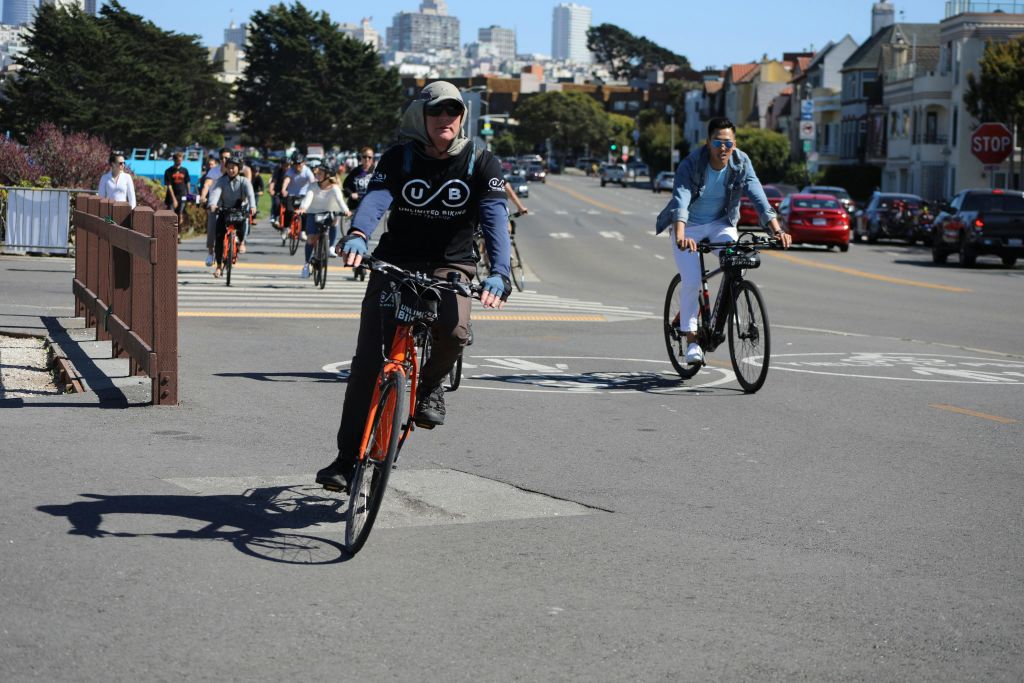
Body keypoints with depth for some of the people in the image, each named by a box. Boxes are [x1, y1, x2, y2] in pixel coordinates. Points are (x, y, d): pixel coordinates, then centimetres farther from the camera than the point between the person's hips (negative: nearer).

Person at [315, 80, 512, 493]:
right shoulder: (398, 158, -5)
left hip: (449, 265, 0)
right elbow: (376, 197, -22)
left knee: (453, 331, -32)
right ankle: (347, 458, 1)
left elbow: (495, 218, -19)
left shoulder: (481, 165, -6)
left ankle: (428, 385, 3)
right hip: (395, 262, 1)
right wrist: (357, 235, -45)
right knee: (368, 360, -10)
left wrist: (500, 273, -37)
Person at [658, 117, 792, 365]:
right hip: (689, 226, -2)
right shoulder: (691, 165, -24)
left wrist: (777, 230, -34)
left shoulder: (741, 163, -14)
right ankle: (691, 339, 1)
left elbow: (758, 196, -20)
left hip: (721, 223, 3)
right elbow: (680, 201, -37)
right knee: (691, 281, -17)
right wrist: (680, 236, -54)